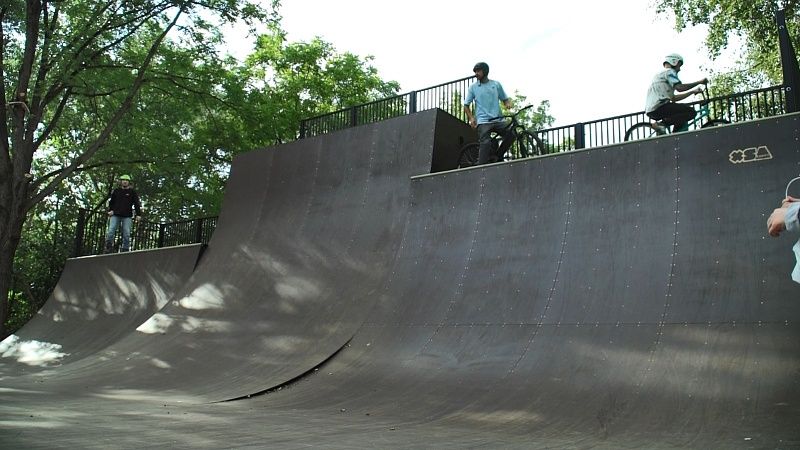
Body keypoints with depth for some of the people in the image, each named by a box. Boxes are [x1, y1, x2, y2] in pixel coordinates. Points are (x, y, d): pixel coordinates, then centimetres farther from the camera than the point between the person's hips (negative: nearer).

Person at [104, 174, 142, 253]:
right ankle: (108, 248, -3)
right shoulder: (116, 191, 13)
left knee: (126, 234, -5)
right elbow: (111, 201, 22)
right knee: (111, 231, -9)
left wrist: (138, 214, -5)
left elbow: (137, 204, 5)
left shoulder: (132, 192, 8)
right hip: (115, 215, 1)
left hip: (127, 216, -1)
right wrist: (110, 210, 6)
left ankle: (125, 249, 0)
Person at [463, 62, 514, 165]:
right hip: (483, 121, -2)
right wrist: (471, 118, -5)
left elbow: (505, 99, 19)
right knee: (485, 143, -20)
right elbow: (466, 105, 11)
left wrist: (508, 103, -6)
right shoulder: (473, 87, 9)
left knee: (511, 134, -18)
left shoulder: (496, 84, 12)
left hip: (498, 120, 2)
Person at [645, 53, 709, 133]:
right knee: (691, 112, -13)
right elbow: (679, 87, -14)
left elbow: (673, 98, 29)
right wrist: (699, 82, -6)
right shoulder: (669, 71, 3)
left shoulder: (660, 74, 32)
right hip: (659, 107, -10)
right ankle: (661, 124, -19)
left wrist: (693, 92, 30)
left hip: (651, 111, 10)